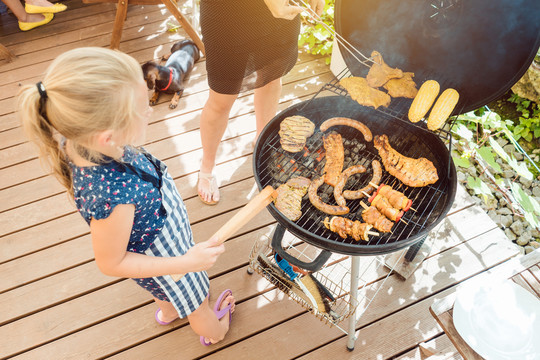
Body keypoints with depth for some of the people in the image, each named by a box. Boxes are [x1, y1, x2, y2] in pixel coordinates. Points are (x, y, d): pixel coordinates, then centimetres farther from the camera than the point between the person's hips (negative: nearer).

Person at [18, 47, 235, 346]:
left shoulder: (77, 141, -27)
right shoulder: (110, 197, -48)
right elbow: (111, 263, -29)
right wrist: (187, 263, -32)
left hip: (164, 230, 7)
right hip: (160, 259, -6)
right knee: (196, 304, 28)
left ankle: (167, 312, 72)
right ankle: (214, 330, 61)